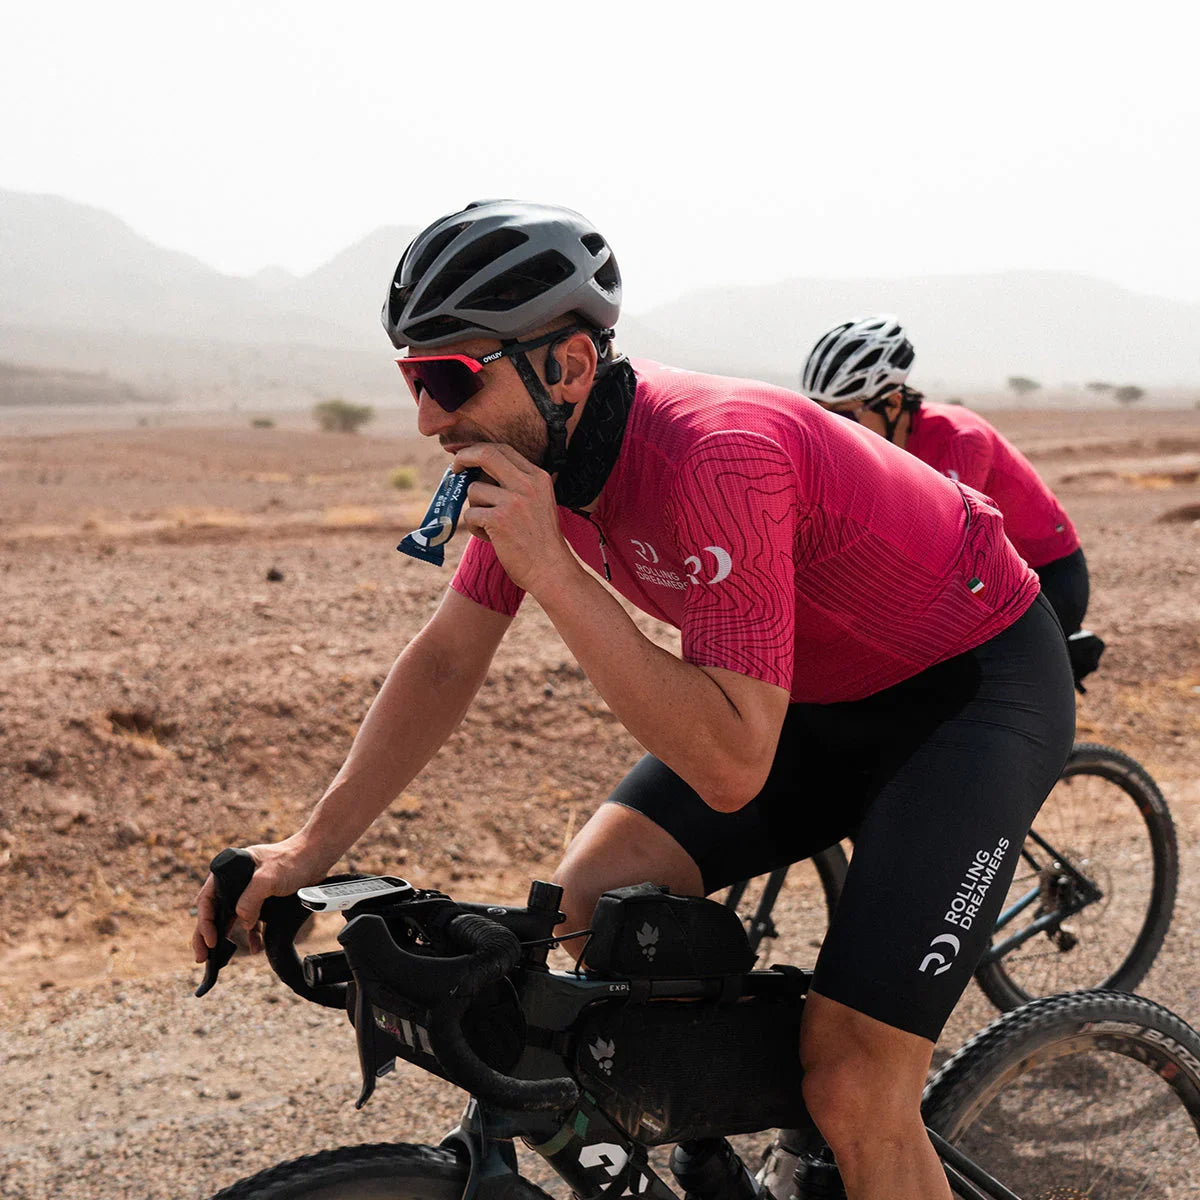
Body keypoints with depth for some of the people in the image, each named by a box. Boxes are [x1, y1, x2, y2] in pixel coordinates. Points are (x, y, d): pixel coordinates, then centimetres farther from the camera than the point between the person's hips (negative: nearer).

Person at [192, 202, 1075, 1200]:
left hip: (978, 686, -7)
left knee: (852, 1088, -18)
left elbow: (731, 768, -37)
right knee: (587, 905, -7)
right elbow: (446, 660, 0)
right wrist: (310, 847, -7)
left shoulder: (716, 457, -35)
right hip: (814, 694, 8)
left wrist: (550, 568, -40)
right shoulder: (536, 446, -10)